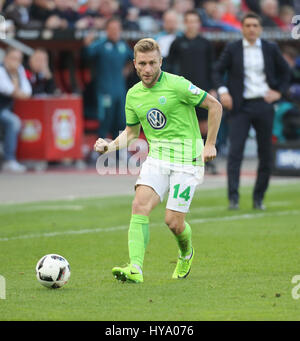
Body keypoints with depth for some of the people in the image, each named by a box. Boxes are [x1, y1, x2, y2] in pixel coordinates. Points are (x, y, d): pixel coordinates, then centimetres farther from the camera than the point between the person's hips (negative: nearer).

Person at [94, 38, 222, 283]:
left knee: (173, 222, -6)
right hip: (157, 158, 5)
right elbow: (131, 132, 20)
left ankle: (187, 254, 28)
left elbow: (214, 106, -4)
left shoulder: (177, 85, -12)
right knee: (140, 206, -19)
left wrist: (210, 144, -4)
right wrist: (111, 146, 1)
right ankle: (135, 268, -27)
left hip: (186, 159, -5)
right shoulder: (133, 95, 6)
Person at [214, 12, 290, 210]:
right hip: (240, 106, -2)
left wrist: (279, 91, 4)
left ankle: (259, 198, 15)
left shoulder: (271, 49, 7)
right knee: (235, 151, -13)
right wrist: (223, 91, -8)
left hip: (264, 105, 2)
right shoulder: (232, 49, 3)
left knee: (266, 154, 4)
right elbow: (219, 71, 7)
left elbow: (285, 71, 17)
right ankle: (233, 197, -14)